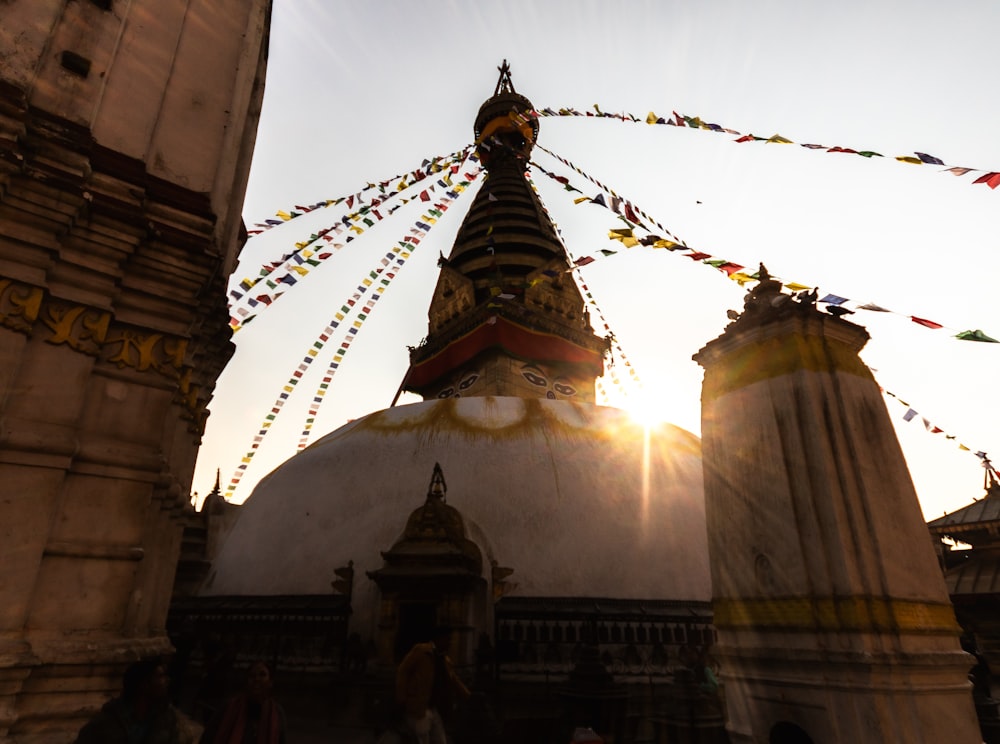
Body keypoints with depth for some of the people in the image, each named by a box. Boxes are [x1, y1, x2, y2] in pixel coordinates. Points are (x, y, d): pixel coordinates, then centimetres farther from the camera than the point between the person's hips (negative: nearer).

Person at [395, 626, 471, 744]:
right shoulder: (420, 650, -8)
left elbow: (455, 682, 17)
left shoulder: (445, 660, 12)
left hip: (433, 710, 7)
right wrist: (402, 699, -14)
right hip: (417, 709, -7)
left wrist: (469, 699, 11)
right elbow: (402, 671, -11)